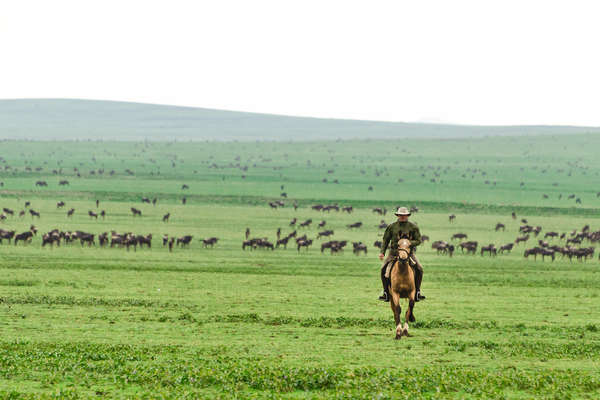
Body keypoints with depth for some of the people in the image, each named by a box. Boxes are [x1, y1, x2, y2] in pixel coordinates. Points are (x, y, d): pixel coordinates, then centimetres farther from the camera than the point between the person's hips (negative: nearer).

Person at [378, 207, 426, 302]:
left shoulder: (413, 227, 2)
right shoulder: (392, 227, 5)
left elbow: (418, 240, 0)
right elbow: (385, 240, 10)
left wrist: (409, 243, -19)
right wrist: (382, 252, -1)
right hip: (394, 253, 1)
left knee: (419, 269, -20)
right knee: (384, 269, -18)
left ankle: (417, 292, -8)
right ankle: (386, 293, -8)